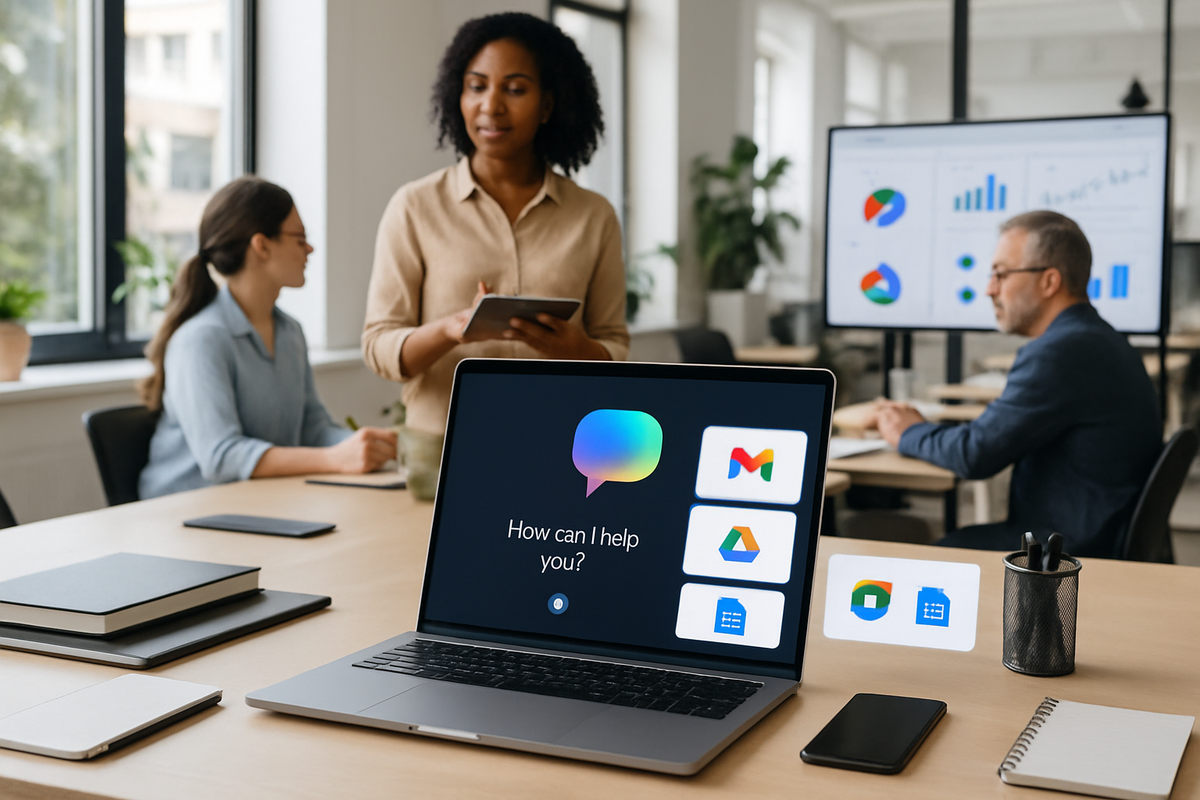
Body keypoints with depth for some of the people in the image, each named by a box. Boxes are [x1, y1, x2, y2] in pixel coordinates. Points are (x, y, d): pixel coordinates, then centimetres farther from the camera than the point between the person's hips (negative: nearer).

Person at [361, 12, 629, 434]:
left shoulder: (594, 216, 8)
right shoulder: (414, 208, 4)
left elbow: (614, 350, 12)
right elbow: (379, 345, 3)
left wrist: (571, 347, -10)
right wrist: (449, 330, -16)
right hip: (442, 446, -1)